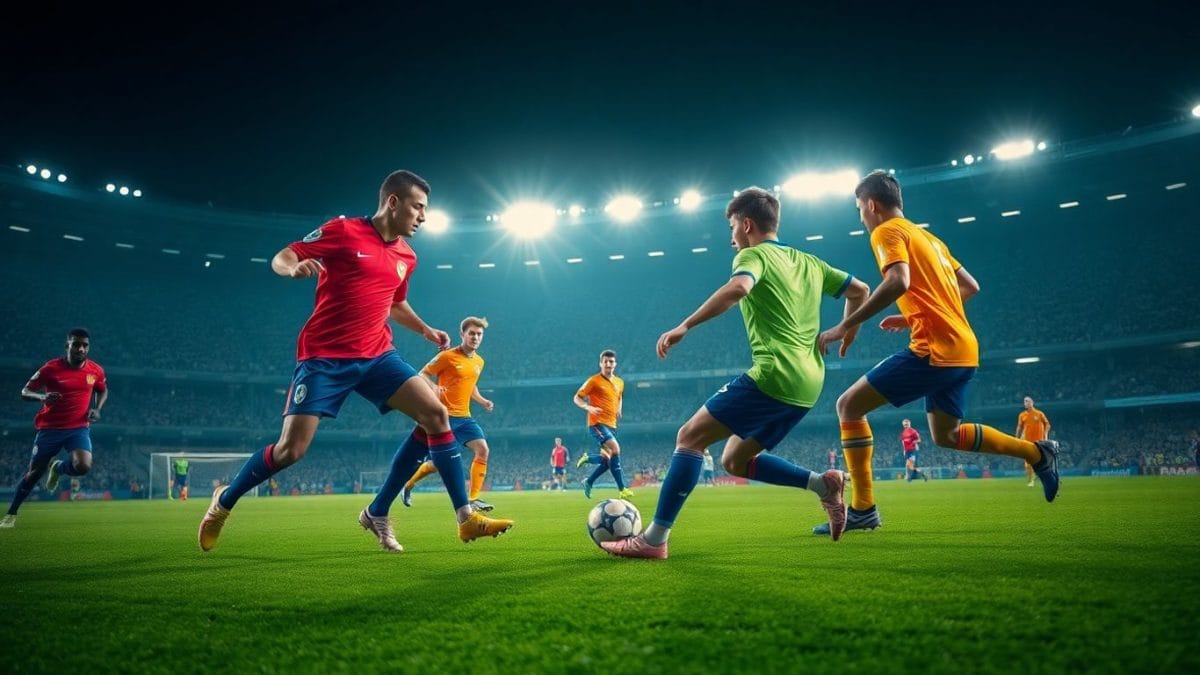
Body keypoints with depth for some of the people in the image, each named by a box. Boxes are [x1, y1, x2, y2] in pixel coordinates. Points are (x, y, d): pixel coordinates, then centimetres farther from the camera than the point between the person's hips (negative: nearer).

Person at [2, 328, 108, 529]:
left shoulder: (96, 370, -3)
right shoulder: (51, 368, -10)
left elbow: (103, 390, 18)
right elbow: (25, 392, -3)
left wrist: (97, 409, 0)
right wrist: (42, 397, -25)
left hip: (79, 428, 1)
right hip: (50, 428, -1)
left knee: (83, 466, -23)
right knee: (34, 472, 6)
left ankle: (57, 468, 13)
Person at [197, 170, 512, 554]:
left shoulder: (407, 256, 12)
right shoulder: (343, 231, -6)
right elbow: (280, 258, -4)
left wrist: (425, 330, 17)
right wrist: (295, 268, -26)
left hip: (377, 356, 6)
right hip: (324, 356, -5)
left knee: (435, 413, -11)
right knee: (292, 448, -8)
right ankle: (223, 503, 22)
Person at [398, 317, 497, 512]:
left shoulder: (479, 362, 12)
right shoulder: (447, 356, -9)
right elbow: (422, 375, -4)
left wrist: (482, 401, 10)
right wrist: (433, 387, -25)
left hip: (464, 416, 6)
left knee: (483, 449, -13)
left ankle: (473, 498, -7)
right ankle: (409, 484, 26)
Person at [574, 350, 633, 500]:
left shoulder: (619, 382, 12)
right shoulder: (594, 381, -6)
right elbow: (577, 398, -4)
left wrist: (619, 409, 11)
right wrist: (588, 407, -23)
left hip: (611, 425, 7)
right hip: (597, 423, -7)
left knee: (609, 459, 4)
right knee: (615, 449, -25)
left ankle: (589, 482, 28)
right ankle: (621, 489, -20)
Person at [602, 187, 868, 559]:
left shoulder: (754, 255, -2)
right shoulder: (809, 261, 22)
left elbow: (737, 288, -24)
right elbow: (859, 290, 26)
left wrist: (684, 326, -23)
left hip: (774, 374, -9)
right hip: (808, 383, 9)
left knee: (690, 437, -6)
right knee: (735, 461, 17)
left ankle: (654, 539, -11)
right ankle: (823, 483, 4)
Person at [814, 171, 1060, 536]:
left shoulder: (887, 231, -4)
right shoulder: (928, 237, 23)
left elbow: (898, 282, -23)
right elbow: (970, 287, 24)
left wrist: (845, 326, -22)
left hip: (934, 350, -9)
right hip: (963, 349, 9)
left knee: (849, 405, -6)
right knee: (945, 435, 23)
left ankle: (863, 510, -8)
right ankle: (1038, 452, 24)